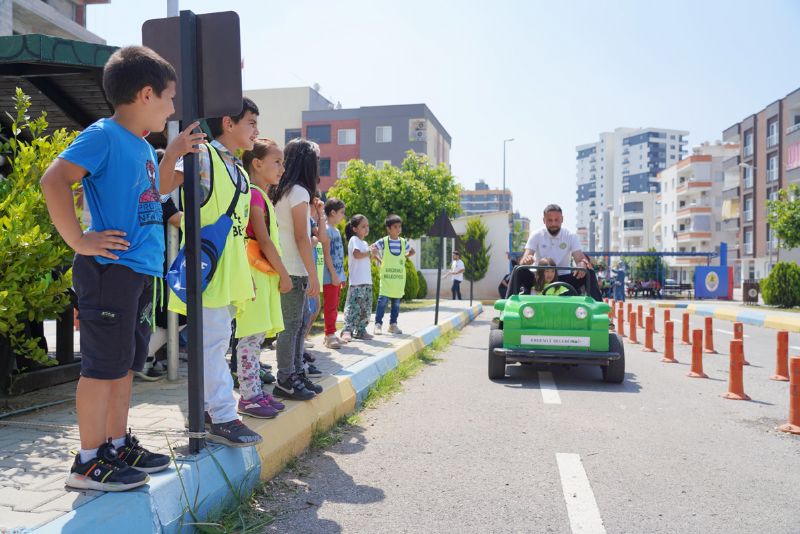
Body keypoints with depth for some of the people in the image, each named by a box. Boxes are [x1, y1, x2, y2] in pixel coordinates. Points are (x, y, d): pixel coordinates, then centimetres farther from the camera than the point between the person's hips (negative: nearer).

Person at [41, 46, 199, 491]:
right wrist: (78, 240, -21)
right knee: (104, 363, -3)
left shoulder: (143, 148, 17)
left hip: (141, 271, 9)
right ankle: (89, 462, 8)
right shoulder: (103, 135, -10)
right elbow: (55, 179, -22)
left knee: (125, 362, 15)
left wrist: (175, 154, 25)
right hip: (110, 269, -9)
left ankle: (118, 445, 27)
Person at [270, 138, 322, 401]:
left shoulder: (278, 191, 14)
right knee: (291, 325, -2)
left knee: (296, 324, 14)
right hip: (295, 270, -8)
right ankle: (285, 381, 5)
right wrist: (313, 275, -13)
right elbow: (301, 237, -14)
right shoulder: (299, 192, -10)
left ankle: (296, 375, 22)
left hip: (285, 269, 8)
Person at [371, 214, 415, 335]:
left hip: (399, 279, 4)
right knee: (382, 301, -9)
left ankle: (393, 324, 17)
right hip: (386, 278, -4)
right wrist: (379, 260, -4)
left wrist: (404, 257, 10)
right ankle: (378, 324, -3)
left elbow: (412, 251, 24)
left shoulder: (404, 242, 8)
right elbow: (372, 249, 1)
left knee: (396, 303, 8)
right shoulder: (383, 242, -3)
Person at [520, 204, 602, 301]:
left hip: (564, 279, 1)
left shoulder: (571, 236, -2)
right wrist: (526, 260, -42)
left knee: (589, 273, -23)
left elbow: (579, 258, -13)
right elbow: (523, 261, -16)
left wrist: (583, 263, -39)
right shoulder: (536, 235, -5)